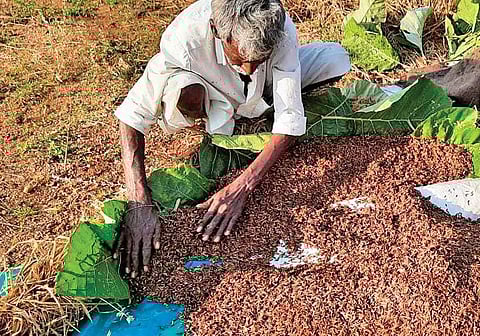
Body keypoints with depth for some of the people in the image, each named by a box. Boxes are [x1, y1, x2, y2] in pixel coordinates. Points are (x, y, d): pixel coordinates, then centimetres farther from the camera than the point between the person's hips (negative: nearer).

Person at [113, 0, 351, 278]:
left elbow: (290, 119, -35)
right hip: (211, 92, -1)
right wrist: (140, 204, -46)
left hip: (264, 90, 2)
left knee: (336, 59, -20)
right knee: (182, 89, -38)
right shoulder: (186, 38, -41)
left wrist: (242, 187, -45)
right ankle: (220, 124, -3)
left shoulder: (281, 29, -36)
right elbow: (132, 116, -38)